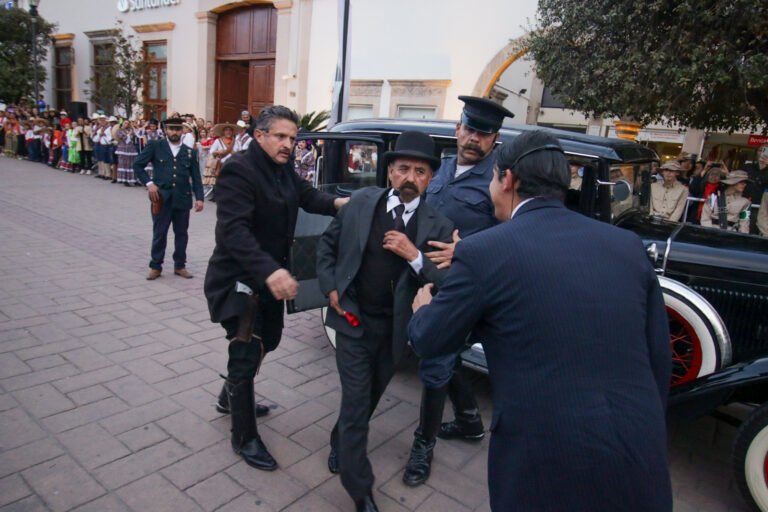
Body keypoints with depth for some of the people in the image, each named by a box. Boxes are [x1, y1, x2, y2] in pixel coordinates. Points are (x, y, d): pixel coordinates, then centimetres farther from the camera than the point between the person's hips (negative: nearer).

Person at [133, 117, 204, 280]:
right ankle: (155, 266, 17)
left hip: (182, 198, 2)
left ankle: (180, 265, 22)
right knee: (159, 233, 5)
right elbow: (137, 164, 3)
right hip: (161, 197, -2)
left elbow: (196, 177, 5)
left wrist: (199, 197, -5)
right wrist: (148, 183, -8)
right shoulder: (155, 146, 2)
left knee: (181, 233, 9)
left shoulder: (190, 152, 7)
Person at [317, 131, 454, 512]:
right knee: (356, 404, 0)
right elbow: (327, 244, 7)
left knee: (366, 399, 22)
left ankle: (340, 444, 52)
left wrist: (414, 256, -26)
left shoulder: (438, 227, -10)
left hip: (395, 328, 1)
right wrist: (330, 287, -2)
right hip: (353, 320, -1)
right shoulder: (362, 202, -6)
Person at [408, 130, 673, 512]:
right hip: (640, 458, 5)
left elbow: (429, 341, -1)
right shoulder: (627, 244, 2)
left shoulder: (484, 251, -12)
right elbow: (659, 358, 7)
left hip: (550, 462, -4)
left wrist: (423, 309, 21)